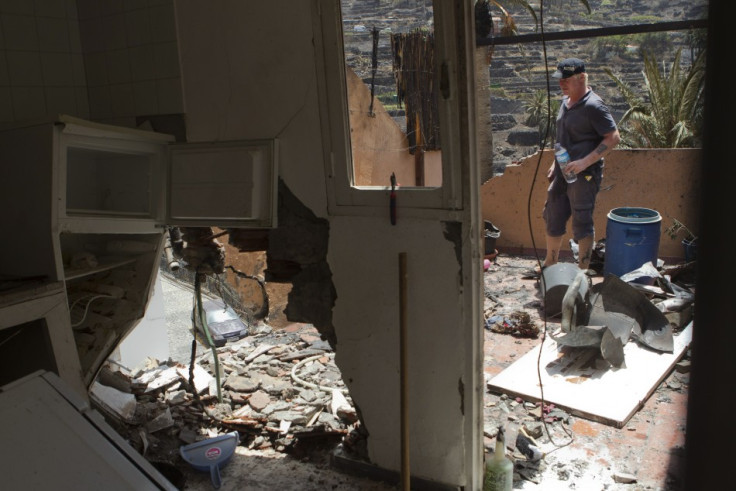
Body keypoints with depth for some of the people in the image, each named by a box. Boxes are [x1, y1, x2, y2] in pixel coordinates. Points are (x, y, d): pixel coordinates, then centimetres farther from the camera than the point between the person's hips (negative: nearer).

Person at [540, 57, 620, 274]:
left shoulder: (593, 106, -16)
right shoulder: (566, 102, 11)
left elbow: (614, 137, -18)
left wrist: (585, 162, -25)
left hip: (585, 175, -9)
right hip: (563, 172, 9)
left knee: (582, 223, 1)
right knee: (553, 218, 15)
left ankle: (582, 270, 15)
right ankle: (550, 263, 32)